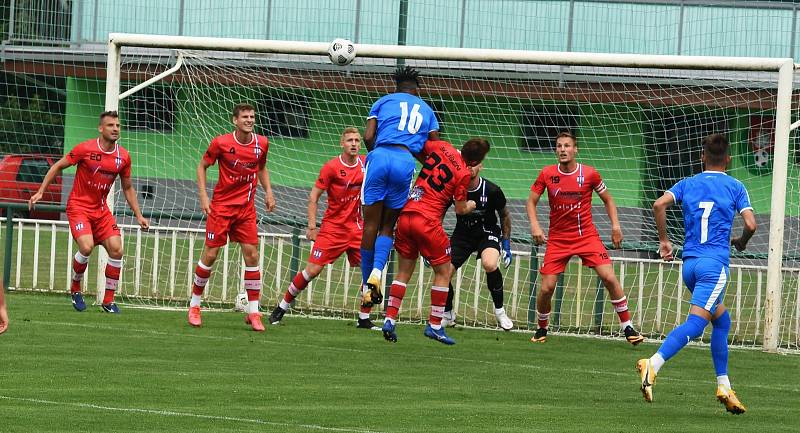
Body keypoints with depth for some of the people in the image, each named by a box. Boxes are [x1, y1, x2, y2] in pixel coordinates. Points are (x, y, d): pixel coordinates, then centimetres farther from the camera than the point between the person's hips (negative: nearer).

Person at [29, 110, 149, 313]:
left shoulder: (123, 156, -1)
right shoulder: (85, 149, -14)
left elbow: (128, 188, 12)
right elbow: (57, 167, -3)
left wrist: (138, 216, 8)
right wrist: (40, 192, -6)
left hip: (101, 209, 5)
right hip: (79, 206, -5)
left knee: (116, 250, -7)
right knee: (86, 247, -23)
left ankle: (108, 300, 6)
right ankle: (75, 289, 3)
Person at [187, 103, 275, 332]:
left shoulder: (261, 143, 1)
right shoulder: (221, 143, -10)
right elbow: (202, 166, 2)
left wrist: (268, 191, 6)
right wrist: (203, 195, -7)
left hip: (246, 208, 3)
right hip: (221, 207, -3)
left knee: (252, 255, -5)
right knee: (210, 255, -3)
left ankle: (253, 313, 1)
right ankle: (194, 306, 13)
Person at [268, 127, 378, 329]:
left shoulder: (366, 164, 2)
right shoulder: (332, 167, -10)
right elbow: (313, 197, -6)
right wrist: (312, 226, -11)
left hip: (356, 227, 4)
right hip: (332, 227, -4)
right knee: (313, 270, -8)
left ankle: (364, 319, 5)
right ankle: (281, 308, 9)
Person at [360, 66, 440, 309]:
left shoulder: (384, 101, 19)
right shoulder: (426, 110, 25)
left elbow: (368, 137, 8)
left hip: (380, 155, -1)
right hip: (406, 161, 1)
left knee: (371, 224, 4)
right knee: (388, 226, 8)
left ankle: (367, 285, 2)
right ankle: (377, 273, -17)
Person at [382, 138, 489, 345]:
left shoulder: (441, 148, 6)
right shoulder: (464, 174, -8)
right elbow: (460, 209, 0)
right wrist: (470, 205, 22)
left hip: (405, 215, 6)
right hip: (427, 221, -6)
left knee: (404, 272, 15)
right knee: (443, 272, 10)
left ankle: (389, 320, 6)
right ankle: (435, 325, 9)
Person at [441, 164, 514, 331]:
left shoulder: (492, 191, -17)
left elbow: (504, 215, 1)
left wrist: (506, 244, 0)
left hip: (488, 233, -2)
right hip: (462, 234, 2)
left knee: (490, 264, -33)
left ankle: (499, 310, -11)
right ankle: (448, 315, 15)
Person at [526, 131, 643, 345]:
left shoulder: (589, 173, -6)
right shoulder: (547, 174, -4)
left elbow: (607, 199, 8)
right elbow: (531, 201, 6)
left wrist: (615, 225, -3)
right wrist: (535, 226, -10)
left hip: (587, 236, -1)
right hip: (557, 238, 1)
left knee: (609, 278, -13)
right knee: (546, 287, -6)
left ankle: (628, 328, -3)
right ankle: (541, 329, 20)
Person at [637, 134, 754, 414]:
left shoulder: (688, 184, 13)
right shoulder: (735, 188, 5)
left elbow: (659, 204, -3)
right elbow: (750, 224, -5)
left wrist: (664, 240, 7)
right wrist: (741, 242, 17)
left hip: (689, 262, 5)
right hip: (715, 263, -5)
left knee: (722, 321, 20)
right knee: (695, 324, -15)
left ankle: (724, 388, 17)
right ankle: (652, 365, -35)